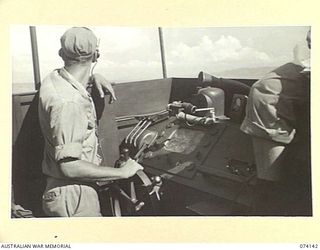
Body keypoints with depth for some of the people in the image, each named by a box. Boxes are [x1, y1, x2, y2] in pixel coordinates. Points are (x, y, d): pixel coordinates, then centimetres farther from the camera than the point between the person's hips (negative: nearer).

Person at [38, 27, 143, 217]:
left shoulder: (54, 78, 1)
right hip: (73, 194, -10)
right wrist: (121, 172, -22)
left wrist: (93, 77, 7)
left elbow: (74, 77, 29)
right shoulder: (69, 103, -30)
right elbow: (69, 166, -31)